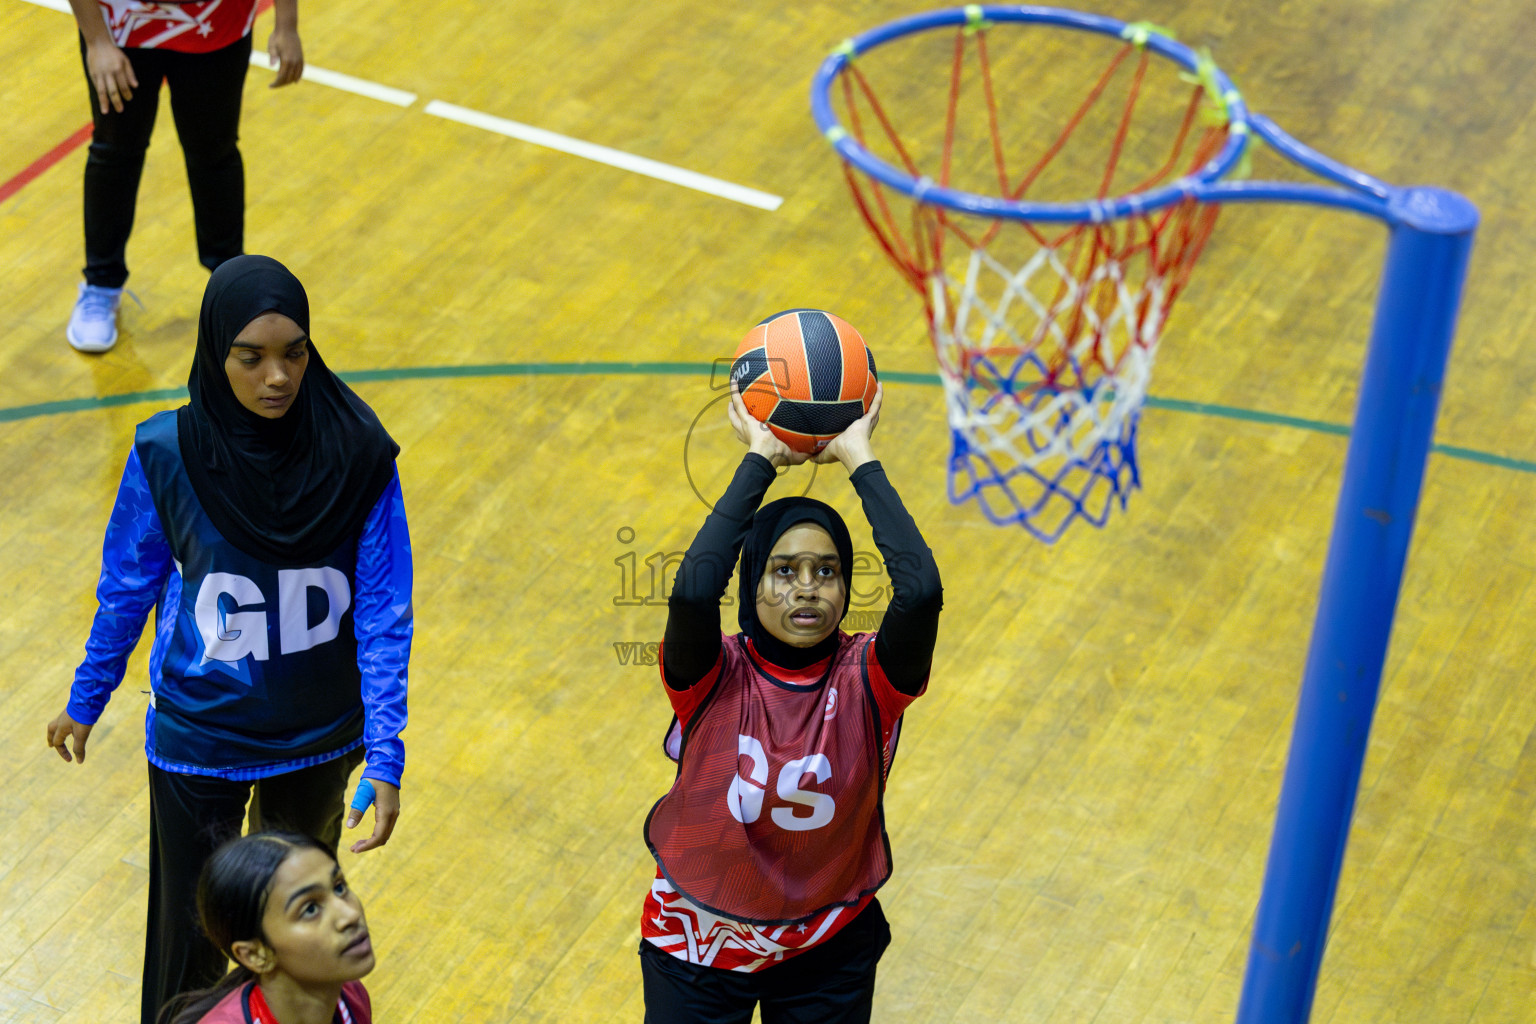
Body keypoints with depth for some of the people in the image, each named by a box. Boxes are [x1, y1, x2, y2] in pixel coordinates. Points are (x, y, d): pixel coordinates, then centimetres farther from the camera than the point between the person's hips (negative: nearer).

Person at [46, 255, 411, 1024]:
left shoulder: (358, 455, -19)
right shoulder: (167, 456, -20)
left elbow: (383, 614, -14)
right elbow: (128, 589, -3)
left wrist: (385, 759, -18)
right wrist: (85, 702, 8)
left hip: (319, 734, 1)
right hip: (201, 739, -1)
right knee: (191, 933, 10)